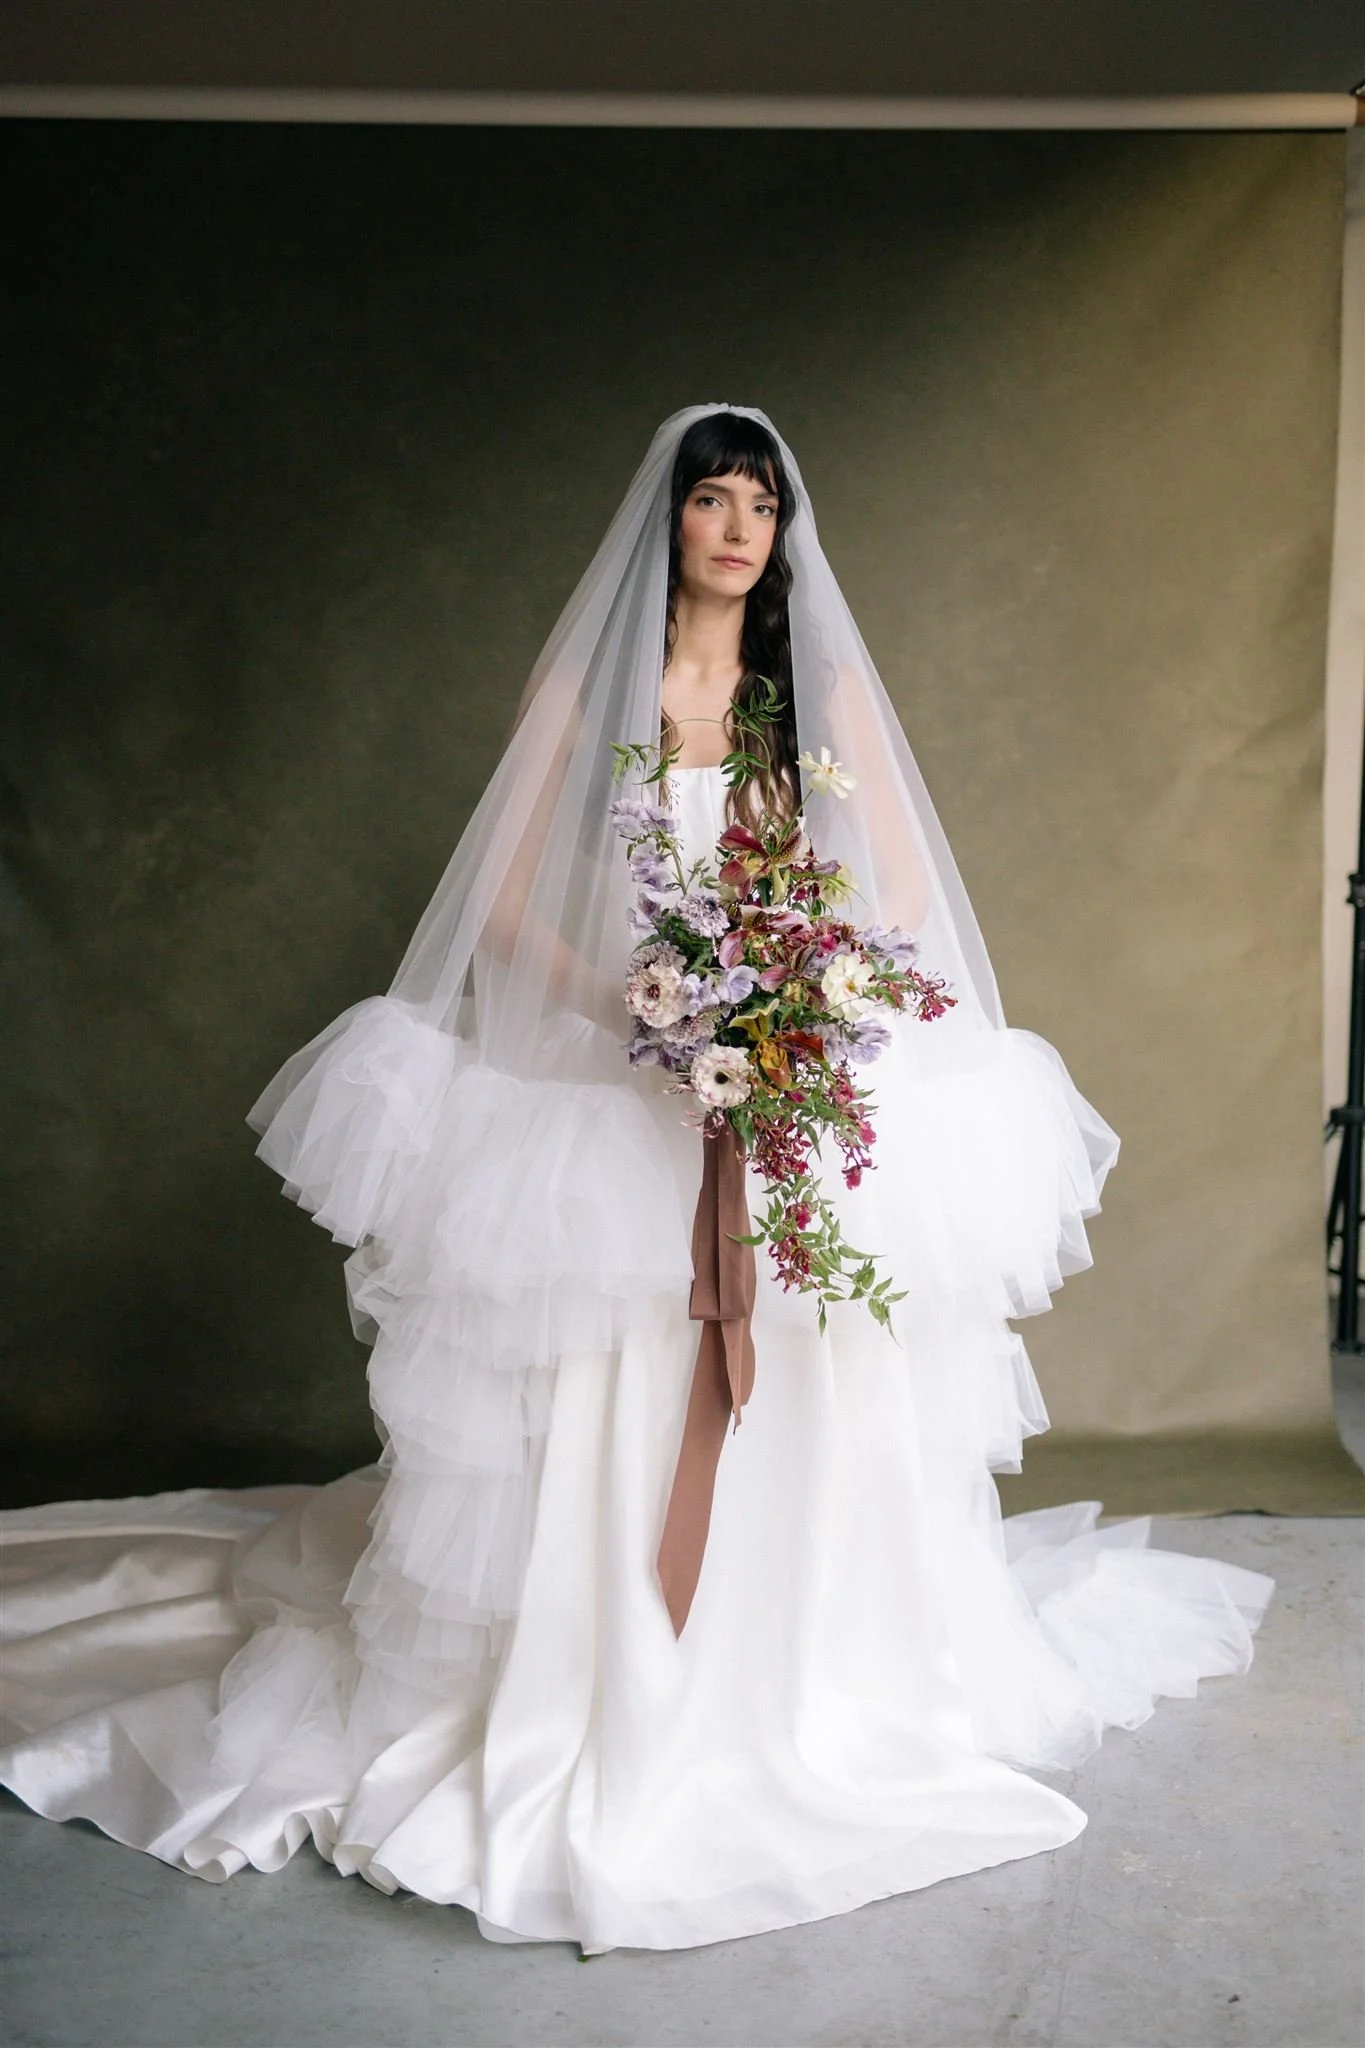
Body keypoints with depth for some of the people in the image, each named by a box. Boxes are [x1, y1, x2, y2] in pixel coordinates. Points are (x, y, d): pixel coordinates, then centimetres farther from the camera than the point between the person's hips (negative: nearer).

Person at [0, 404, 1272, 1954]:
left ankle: (818, 1693, 19)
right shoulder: (585, 681, 3)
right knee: (615, 1421, -2)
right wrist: (624, 1008, -15)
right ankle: (597, 1719, 12)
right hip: (618, 1096, -1)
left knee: (808, 1412, 3)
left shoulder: (826, 689, 8)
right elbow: (502, 904, 1)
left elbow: (908, 898, 6)